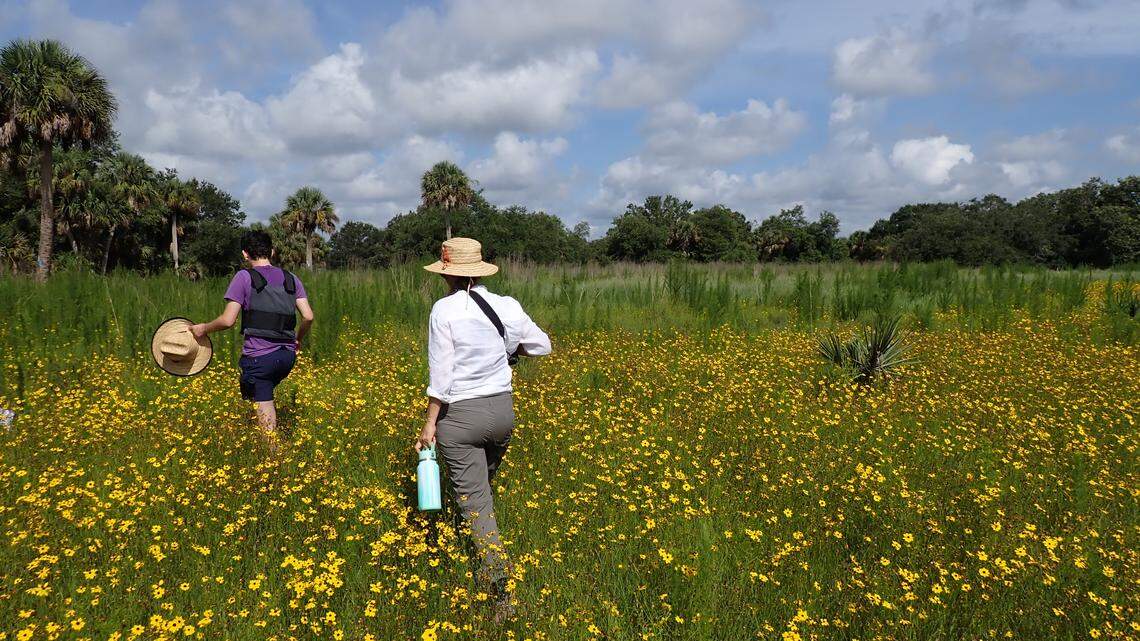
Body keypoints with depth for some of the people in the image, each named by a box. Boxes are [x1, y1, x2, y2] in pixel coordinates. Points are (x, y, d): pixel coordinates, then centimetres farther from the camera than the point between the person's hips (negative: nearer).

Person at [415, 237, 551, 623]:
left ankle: (502, 593, -11)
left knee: (474, 500, -1)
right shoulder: (506, 307, 0)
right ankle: (489, 567, 43)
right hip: (502, 409, 5)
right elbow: (542, 346, 12)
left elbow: (440, 374, -15)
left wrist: (430, 424, -8)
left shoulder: (444, 309, -13)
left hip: (459, 415, -5)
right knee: (483, 482, 27)